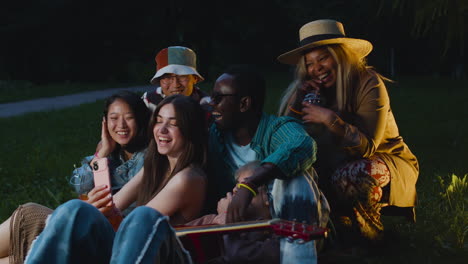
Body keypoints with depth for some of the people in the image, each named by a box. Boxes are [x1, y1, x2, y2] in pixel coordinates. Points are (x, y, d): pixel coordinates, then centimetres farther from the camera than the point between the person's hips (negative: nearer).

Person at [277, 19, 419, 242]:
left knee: (351, 174, -37)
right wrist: (298, 101, -20)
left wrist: (330, 119, -36)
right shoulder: (313, 89, -2)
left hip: (387, 162, -5)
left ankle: (369, 228, -7)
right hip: (338, 164, 5)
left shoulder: (368, 83, -19)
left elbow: (366, 148, -25)